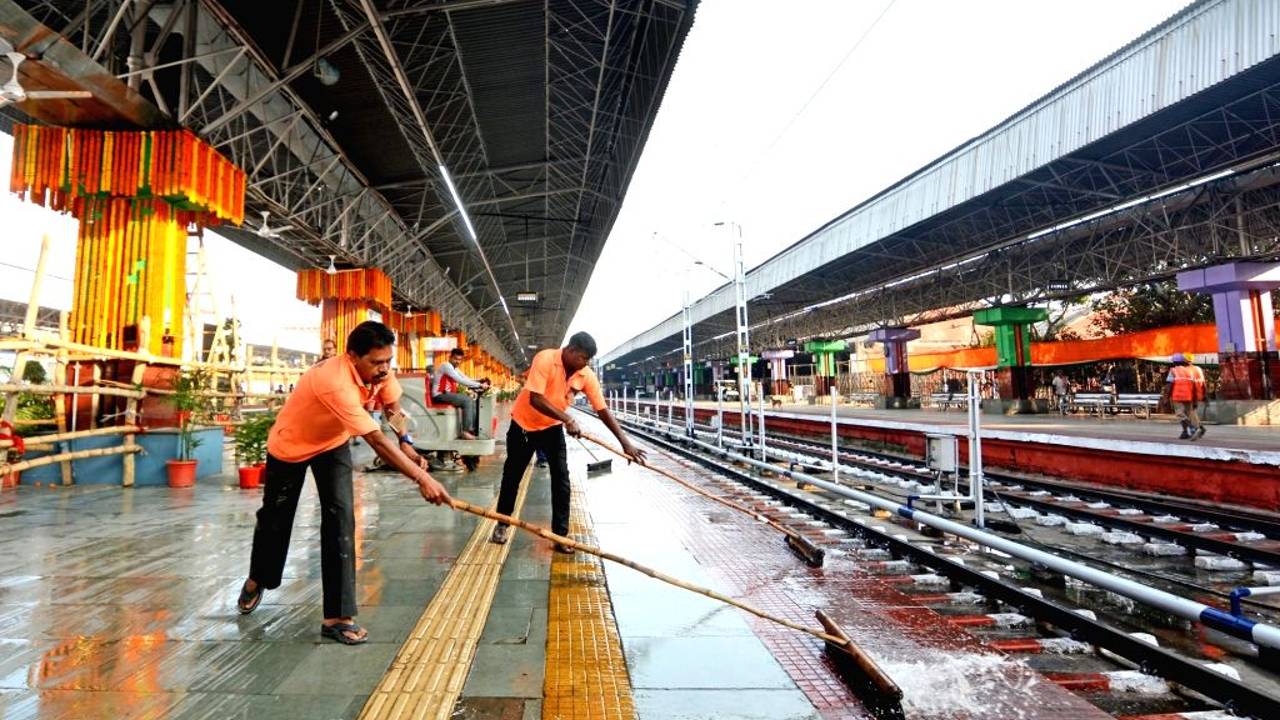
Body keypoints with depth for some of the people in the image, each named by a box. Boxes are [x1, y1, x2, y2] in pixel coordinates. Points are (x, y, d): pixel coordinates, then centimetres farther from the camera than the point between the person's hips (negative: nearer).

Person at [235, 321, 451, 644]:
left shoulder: (378, 369, -21)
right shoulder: (335, 382, -42)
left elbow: (392, 403, 0)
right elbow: (376, 440, -46)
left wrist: (406, 442, -18)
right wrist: (422, 478, -48)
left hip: (333, 443, 5)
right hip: (290, 444, -4)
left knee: (341, 517, -12)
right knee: (275, 517, 15)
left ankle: (338, 616, -7)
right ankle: (257, 580, 49)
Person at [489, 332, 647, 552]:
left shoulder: (587, 375, -15)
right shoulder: (545, 359, -28)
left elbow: (603, 410, -13)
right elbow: (535, 399, -34)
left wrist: (625, 442, -18)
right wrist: (567, 419, -43)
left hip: (552, 428, 3)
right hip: (523, 424, -3)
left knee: (561, 479, -6)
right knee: (512, 475, 10)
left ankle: (560, 534, 4)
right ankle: (502, 524, 30)